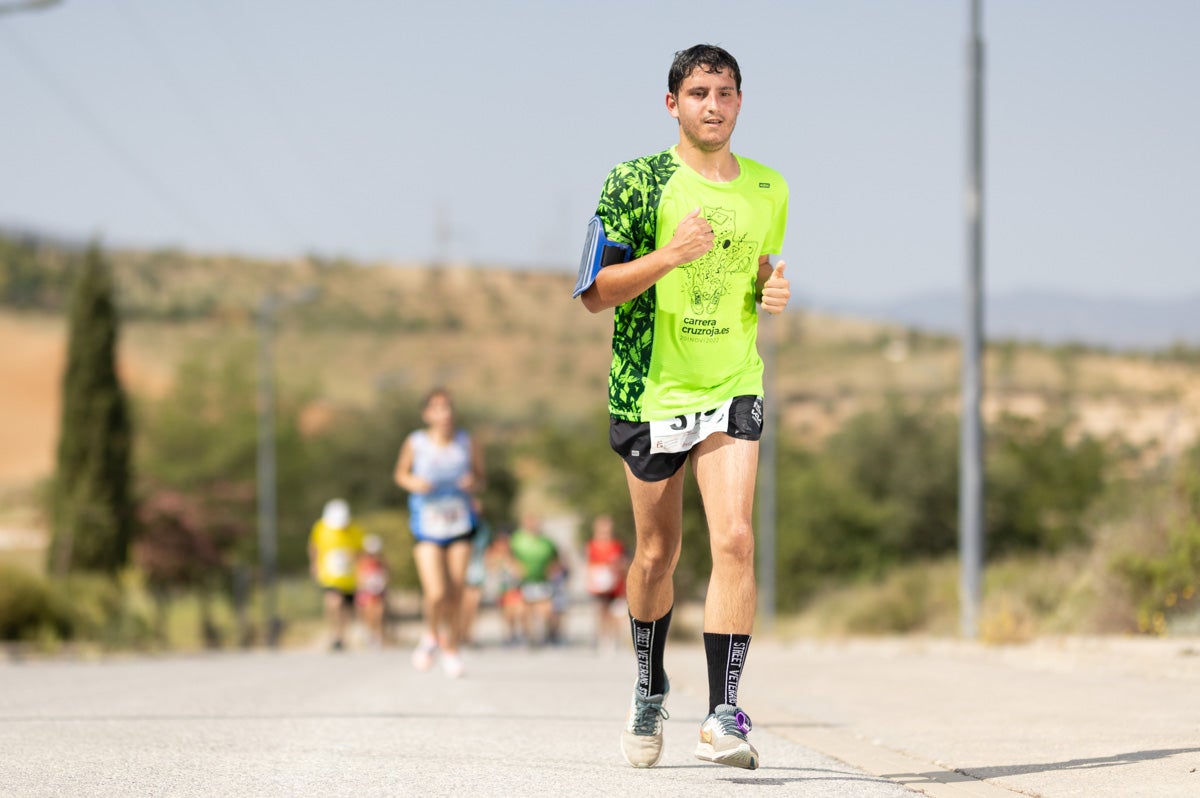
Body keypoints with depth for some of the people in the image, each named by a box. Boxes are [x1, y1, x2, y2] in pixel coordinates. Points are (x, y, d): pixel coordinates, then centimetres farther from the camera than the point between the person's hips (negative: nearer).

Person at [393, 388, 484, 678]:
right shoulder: (416, 443, -8)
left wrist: (473, 483, -14)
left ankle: (451, 649, 25)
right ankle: (432, 635, 19)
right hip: (427, 528, -2)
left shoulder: (466, 443, -5)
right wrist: (412, 482, -14)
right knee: (436, 594, -13)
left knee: (456, 594, 3)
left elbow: (480, 477, 9)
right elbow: (401, 473, 8)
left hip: (460, 526, 2)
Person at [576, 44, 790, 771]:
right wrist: (669, 255, -22)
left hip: (733, 390, 2)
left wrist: (774, 291, -1)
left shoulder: (768, 190, 7)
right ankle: (651, 692, 33)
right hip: (650, 391, -2)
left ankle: (724, 713, -18)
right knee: (657, 552, 9)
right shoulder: (635, 183, -5)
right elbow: (594, 293, -7)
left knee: (735, 539, -16)